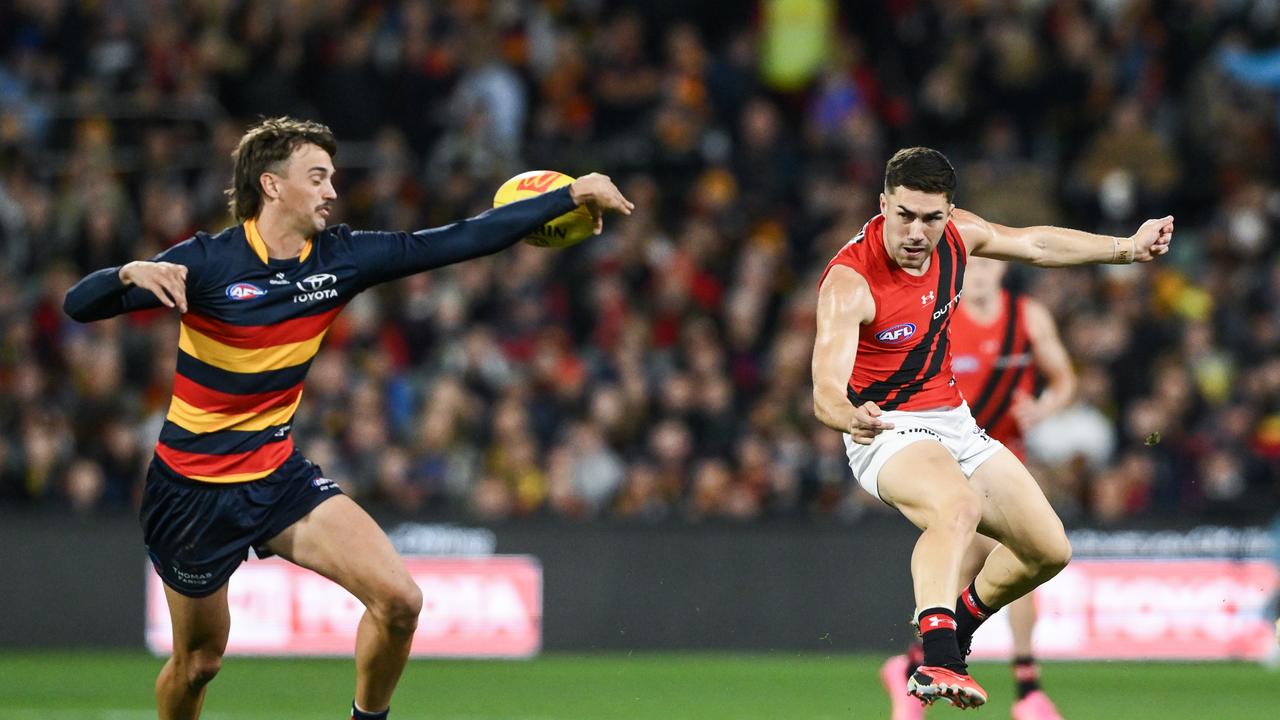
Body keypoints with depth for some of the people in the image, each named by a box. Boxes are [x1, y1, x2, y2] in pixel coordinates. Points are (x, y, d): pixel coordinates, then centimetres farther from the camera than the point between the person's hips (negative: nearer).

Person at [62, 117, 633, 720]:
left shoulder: (340, 258, -4)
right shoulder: (207, 262, -17)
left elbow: (458, 241, -2)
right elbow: (79, 304, -22)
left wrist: (569, 196, -3)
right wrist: (132, 274, -44)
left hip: (279, 475, 4)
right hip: (192, 489, -4)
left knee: (398, 599, -14)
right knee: (198, 660, 8)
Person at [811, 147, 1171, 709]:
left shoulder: (956, 235, -5)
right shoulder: (850, 282, -25)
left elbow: (1036, 244, 16)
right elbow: (825, 391, -34)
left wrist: (1128, 248, 21)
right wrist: (851, 416, -57)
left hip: (954, 424, 8)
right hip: (887, 432, -8)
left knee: (1049, 550, 6)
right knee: (958, 505, -39)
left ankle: (959, 621, 32)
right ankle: (936, 661, -56)